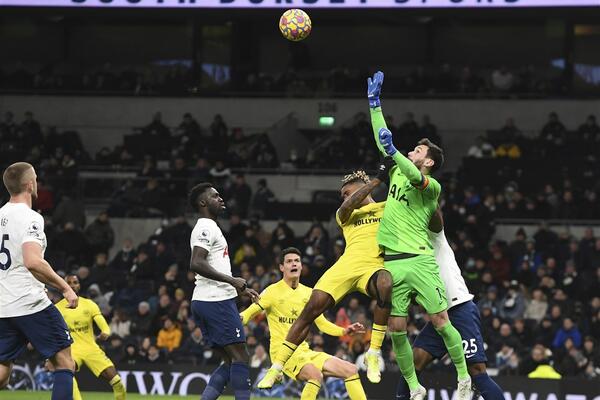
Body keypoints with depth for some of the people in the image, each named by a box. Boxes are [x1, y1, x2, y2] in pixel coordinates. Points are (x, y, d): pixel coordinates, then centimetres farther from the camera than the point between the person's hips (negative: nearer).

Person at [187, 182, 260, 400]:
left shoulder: (209, 227, 24)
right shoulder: (206, 227, -9)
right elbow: (196, 264, -23)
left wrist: (240, 289, 27)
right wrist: (232, 280, -22)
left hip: (204, 301, 10)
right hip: (216, 301, -10)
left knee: (231, 361, 10)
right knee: (240, 357, -8)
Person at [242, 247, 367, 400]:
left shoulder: (309, 293, 12)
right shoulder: (273, 291, -5)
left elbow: (322, 323, 20)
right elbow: (249, 313, -11)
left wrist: (345, 331, 5)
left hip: (304, 351, 7)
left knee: (351, 370, 0)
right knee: (316, 375, -34)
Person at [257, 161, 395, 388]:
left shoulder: (386, 208, 21)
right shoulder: (345, 215, 26)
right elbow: (348, 206, 1)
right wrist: (378, 180, -6)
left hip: (374, 267, -3)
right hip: (347, 265, 3)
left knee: (386, 285, -39)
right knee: (312, 308, -10)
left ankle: (374, 353, -28)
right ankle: (276, 367, 2)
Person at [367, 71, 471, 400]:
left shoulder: (432, 186, -2)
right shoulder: (397, 172, 16)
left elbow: (415, 176, -25)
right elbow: (381, 140, 21)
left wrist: (393, 151, -40)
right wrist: (374, 103, 20)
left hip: (419, 261, -6)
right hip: (392, 263, 6)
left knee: (440, 321, -5)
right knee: (396, 329, 0)